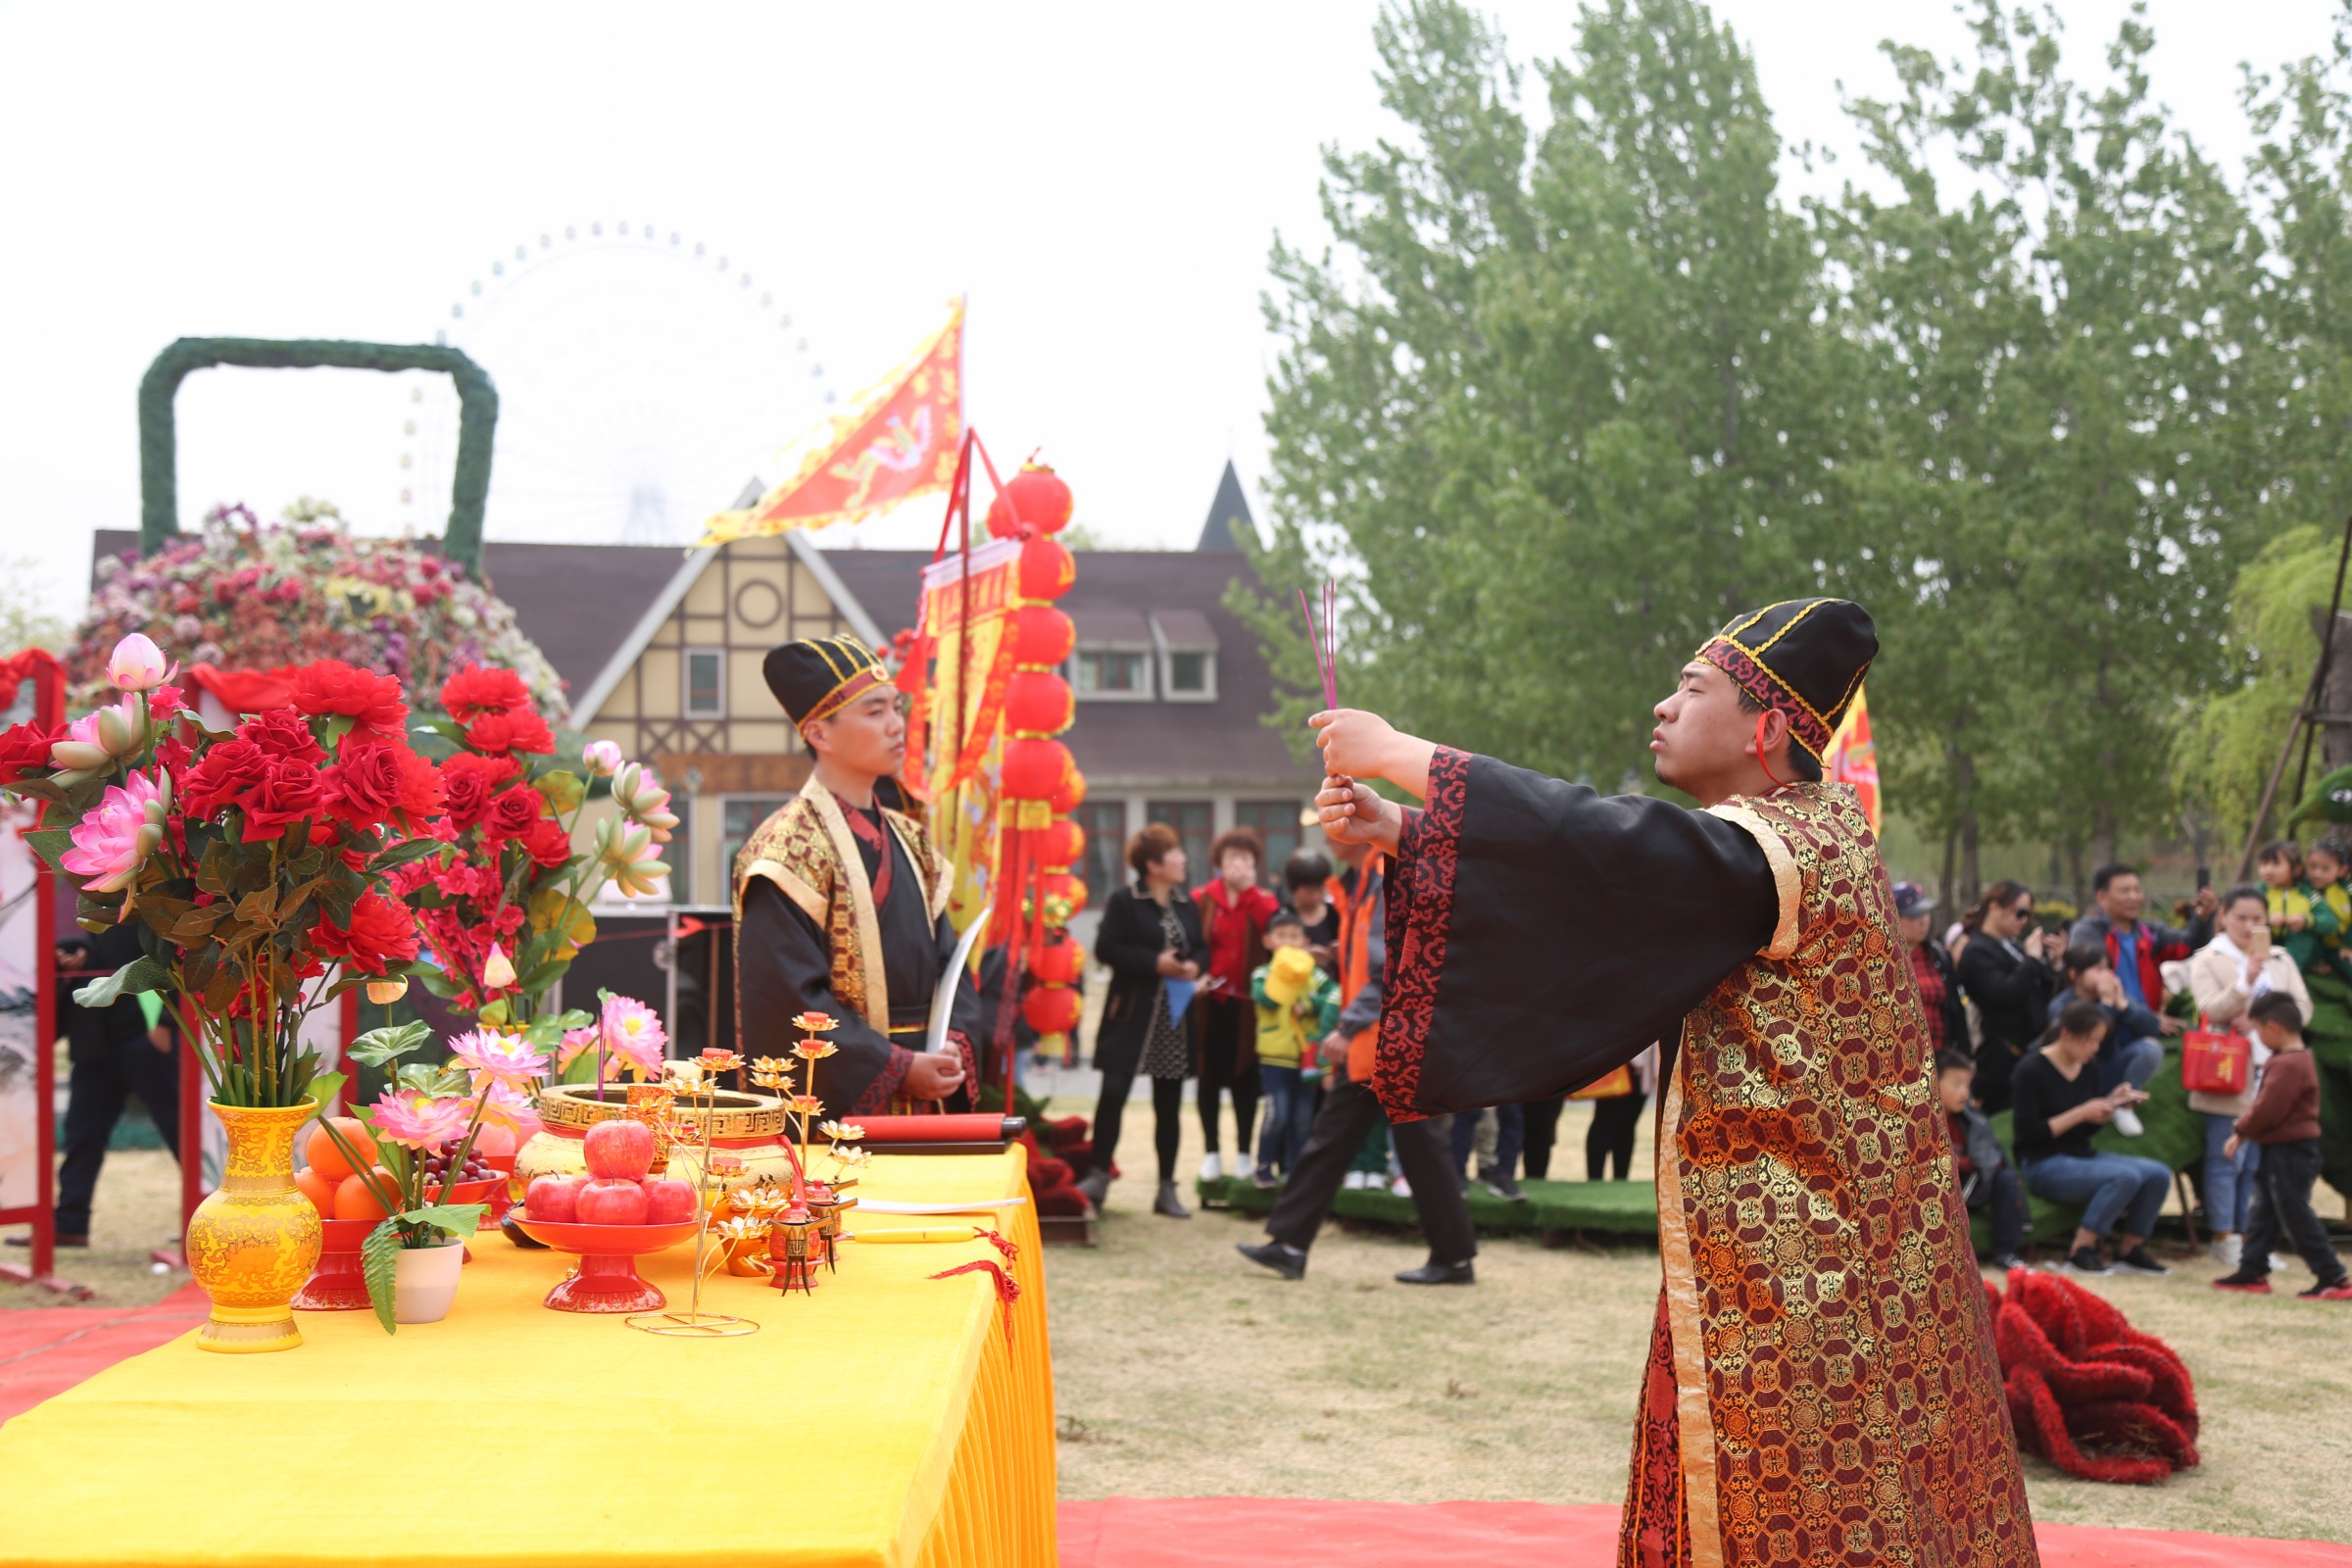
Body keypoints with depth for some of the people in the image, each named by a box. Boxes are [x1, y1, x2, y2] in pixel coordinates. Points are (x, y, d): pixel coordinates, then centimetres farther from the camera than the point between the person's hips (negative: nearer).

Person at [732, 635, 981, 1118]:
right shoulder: (788, 849, -11)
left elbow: (945, 959, 13)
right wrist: (898, 1067, -17)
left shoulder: (908, 841, 13)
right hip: (832, 1106, -7)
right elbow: (787, 998, -17)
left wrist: (956, 1045, -6)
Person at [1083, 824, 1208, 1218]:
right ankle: (1099, 1176, -2)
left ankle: (1167, 1189, 14)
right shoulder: (1123, 901, -6)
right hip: (1133, 1013, -5)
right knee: (1114, 1092, -11)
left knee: (1169, 1103, 8)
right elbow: (1106, 949, -12)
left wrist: (1194, 965, -5)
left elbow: (1201, 948, 18)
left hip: (1176, 1016, 5)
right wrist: (1154, 963, -18)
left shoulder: (1187, 905, 12)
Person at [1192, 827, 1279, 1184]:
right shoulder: (1201, 899, 3)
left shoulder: (1262, 901, 8)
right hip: (1211, 1000, -1)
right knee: (1210, 1077, 4)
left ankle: (1243, 1153, 11)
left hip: (1247, 1002, 1)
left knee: (1245, 1078, 4)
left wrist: (1250, 889, -11)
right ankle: (1210, 1153, 11)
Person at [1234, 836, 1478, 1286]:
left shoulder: (1393, 880, -16)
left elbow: (1393, 970, -21)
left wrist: (1349, 1027, -20)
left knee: (1417, 1147, -2)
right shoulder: (1356, 883, 13)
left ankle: (1455, 1258, 8)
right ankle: (1289, 1244, 9)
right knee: (1328, 1139, 7)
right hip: (1363, 1045, 9)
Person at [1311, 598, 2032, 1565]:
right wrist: (1395, 831, 1)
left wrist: (1401, 757, -19)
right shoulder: (1801, 833, 11)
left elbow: (1600, 847, -28)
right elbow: (1601, 869, 9)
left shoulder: (1772, 850, -18)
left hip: (1797, 1282, -9)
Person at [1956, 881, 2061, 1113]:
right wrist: (2032, 959, -14)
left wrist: (2051, 960, 4)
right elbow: (2005, 994, -22)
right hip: (2005, 1058, -8)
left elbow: (2046, 991, 20)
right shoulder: (1977, 953, -8)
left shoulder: (2015, 946, 16)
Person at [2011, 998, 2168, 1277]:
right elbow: (2026, 1133, -17)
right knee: (2125, 1176, -30)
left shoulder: (2089, 1071, 11)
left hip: (2081, 1157, 8)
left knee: (2158, 1174, -12)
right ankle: (2080, 1253, -21)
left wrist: (2111, 1103, -1)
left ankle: (2129, 1250, 1)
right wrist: (2080, 1113, -18)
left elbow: (2086, 1129, 17)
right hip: (2043, 1165, -8)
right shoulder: (2032, 1070, -11)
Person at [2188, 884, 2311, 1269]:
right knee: (2225, 1160, -3)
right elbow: (2212, 1011, -12)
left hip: (2272, 1075, 4)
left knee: (2258, 1162, 7)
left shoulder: (2281, 960, 14)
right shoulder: (2208, 960, 2)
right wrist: (2247, 980, -25)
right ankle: (2224, 1238, 3)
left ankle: (2248, 1238, 13)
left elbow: (2302, 1009, 3)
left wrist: (2259, 1019, -12)